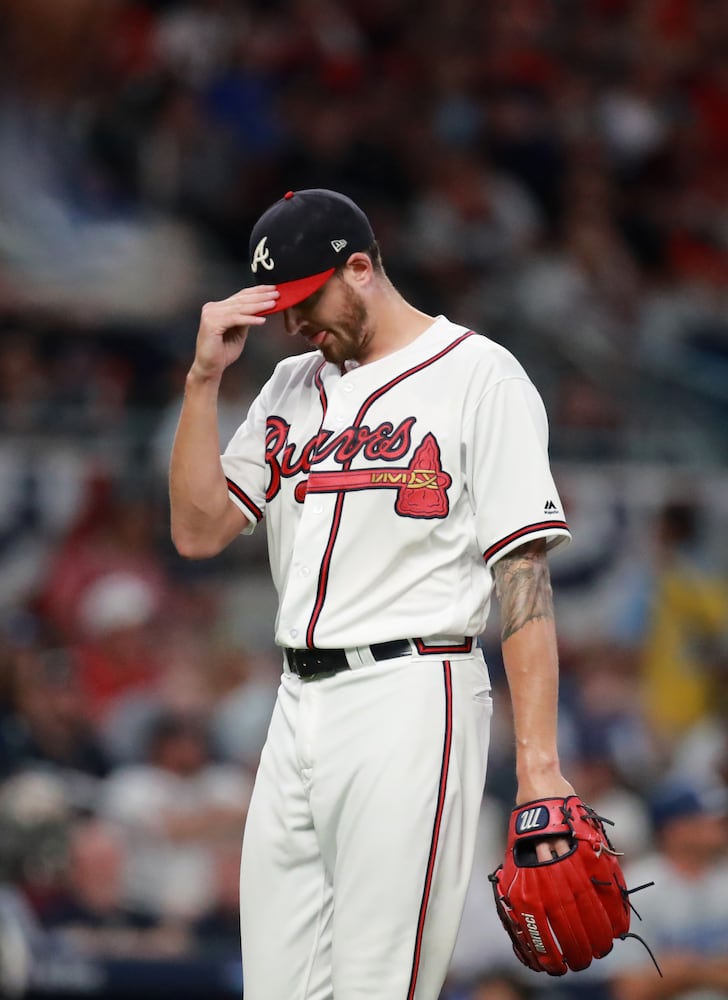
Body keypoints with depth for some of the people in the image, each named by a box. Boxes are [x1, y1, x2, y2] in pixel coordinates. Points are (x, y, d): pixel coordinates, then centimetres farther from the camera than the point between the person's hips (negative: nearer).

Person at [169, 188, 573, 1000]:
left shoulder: (477, 375, -2)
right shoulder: (292, 387, 19)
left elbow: (523, 571, -8)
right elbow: (198, 531, 12)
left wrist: (538, 762, -16)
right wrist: (204, 378, 2)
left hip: (411, 701, -7)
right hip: (297, 710, 7)